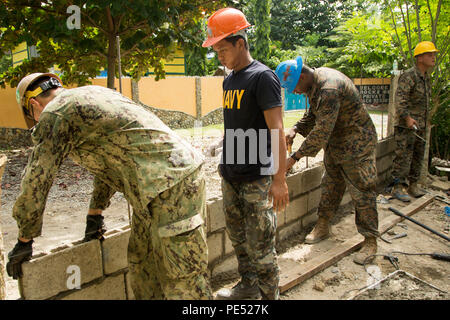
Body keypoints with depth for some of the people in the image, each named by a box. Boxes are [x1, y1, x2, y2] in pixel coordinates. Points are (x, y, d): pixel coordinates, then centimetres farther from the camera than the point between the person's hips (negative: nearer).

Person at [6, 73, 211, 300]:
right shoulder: (92, 95, 23)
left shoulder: (54, 114, -5)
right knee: (142, 264, 20)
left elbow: (35, 183, -1)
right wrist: (94, 214, 36)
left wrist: (24, 241, 13)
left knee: (185, 280, -2)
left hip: (172, 186, -10)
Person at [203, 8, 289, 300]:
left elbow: (276, 130, -16)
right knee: (238, 239, 18)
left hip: (257, 179, -8)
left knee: (260, 247, 0)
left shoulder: (262, 76, -11)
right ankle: (248, 286, 35)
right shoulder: (229, 80, 13)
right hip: (231, 177, 8)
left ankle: (270, 295, 17)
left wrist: (279, 180, -20)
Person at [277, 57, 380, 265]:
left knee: (362, 192, -1)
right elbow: (313, 115, 13)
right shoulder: (315, 81, 0)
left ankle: (370, 241, 10)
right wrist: (295, 130, -5)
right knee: (330, 187, 17)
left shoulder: (329, 89, -31)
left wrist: (295, 158, -27)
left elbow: (321, 132, -32)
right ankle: (322, 227, 30)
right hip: (334, 144, 9)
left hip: (355, 145, -9)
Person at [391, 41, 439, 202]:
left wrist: (424, 123, 19)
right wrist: (407, 118, -28)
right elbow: (400, 99, -21)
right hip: (405, 125, -9)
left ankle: (413, 184, 23)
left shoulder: (426, 77, 17)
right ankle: (398, 187, 0)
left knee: (418, 156, 13)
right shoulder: (408, 76, -11)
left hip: (420, 125, 9)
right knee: (403, 157, -7)